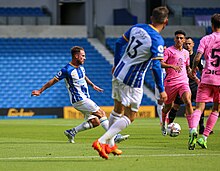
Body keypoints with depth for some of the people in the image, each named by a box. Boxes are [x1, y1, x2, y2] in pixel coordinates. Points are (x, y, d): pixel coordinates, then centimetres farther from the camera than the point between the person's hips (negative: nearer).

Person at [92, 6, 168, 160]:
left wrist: (116, 64, 26)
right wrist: (161, 90, -13)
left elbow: (119, 43, 12)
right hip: (132, 81, -7)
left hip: (118, 73, 7)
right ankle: (101, 142, -11)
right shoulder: (157, 40, -17)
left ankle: (110, 144, 31)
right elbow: (156, 66, -21)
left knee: (118, 110, 23)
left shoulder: (136, 28, 3)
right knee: (130, 117, 1)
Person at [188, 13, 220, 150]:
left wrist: (194, 69, 11)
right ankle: (204, 137, 4)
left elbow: (197, 57, -7)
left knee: (199, 108, -1)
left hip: (206, 78, 0)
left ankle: (193, 130, -28)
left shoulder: (206, 39, 2)